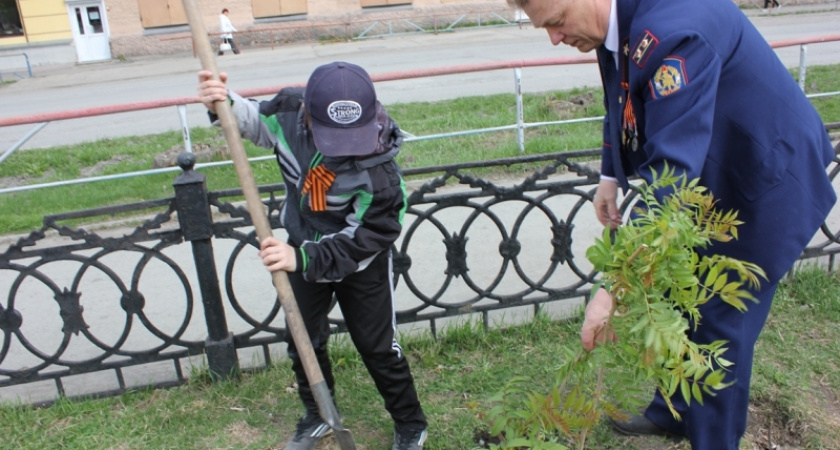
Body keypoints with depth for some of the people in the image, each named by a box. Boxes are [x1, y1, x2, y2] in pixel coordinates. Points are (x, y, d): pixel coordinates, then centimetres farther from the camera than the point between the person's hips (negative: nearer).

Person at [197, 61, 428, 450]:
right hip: (303, 250, 5)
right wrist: (225, 104, -19)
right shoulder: (289, 110, -23)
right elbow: (256, 122, 1)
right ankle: (318, 415, 45)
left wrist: (303, 258, -41)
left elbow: (362, 239, -30)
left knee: (377, 346, 6)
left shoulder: (377, 169, -36)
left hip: (361, 261, -5)